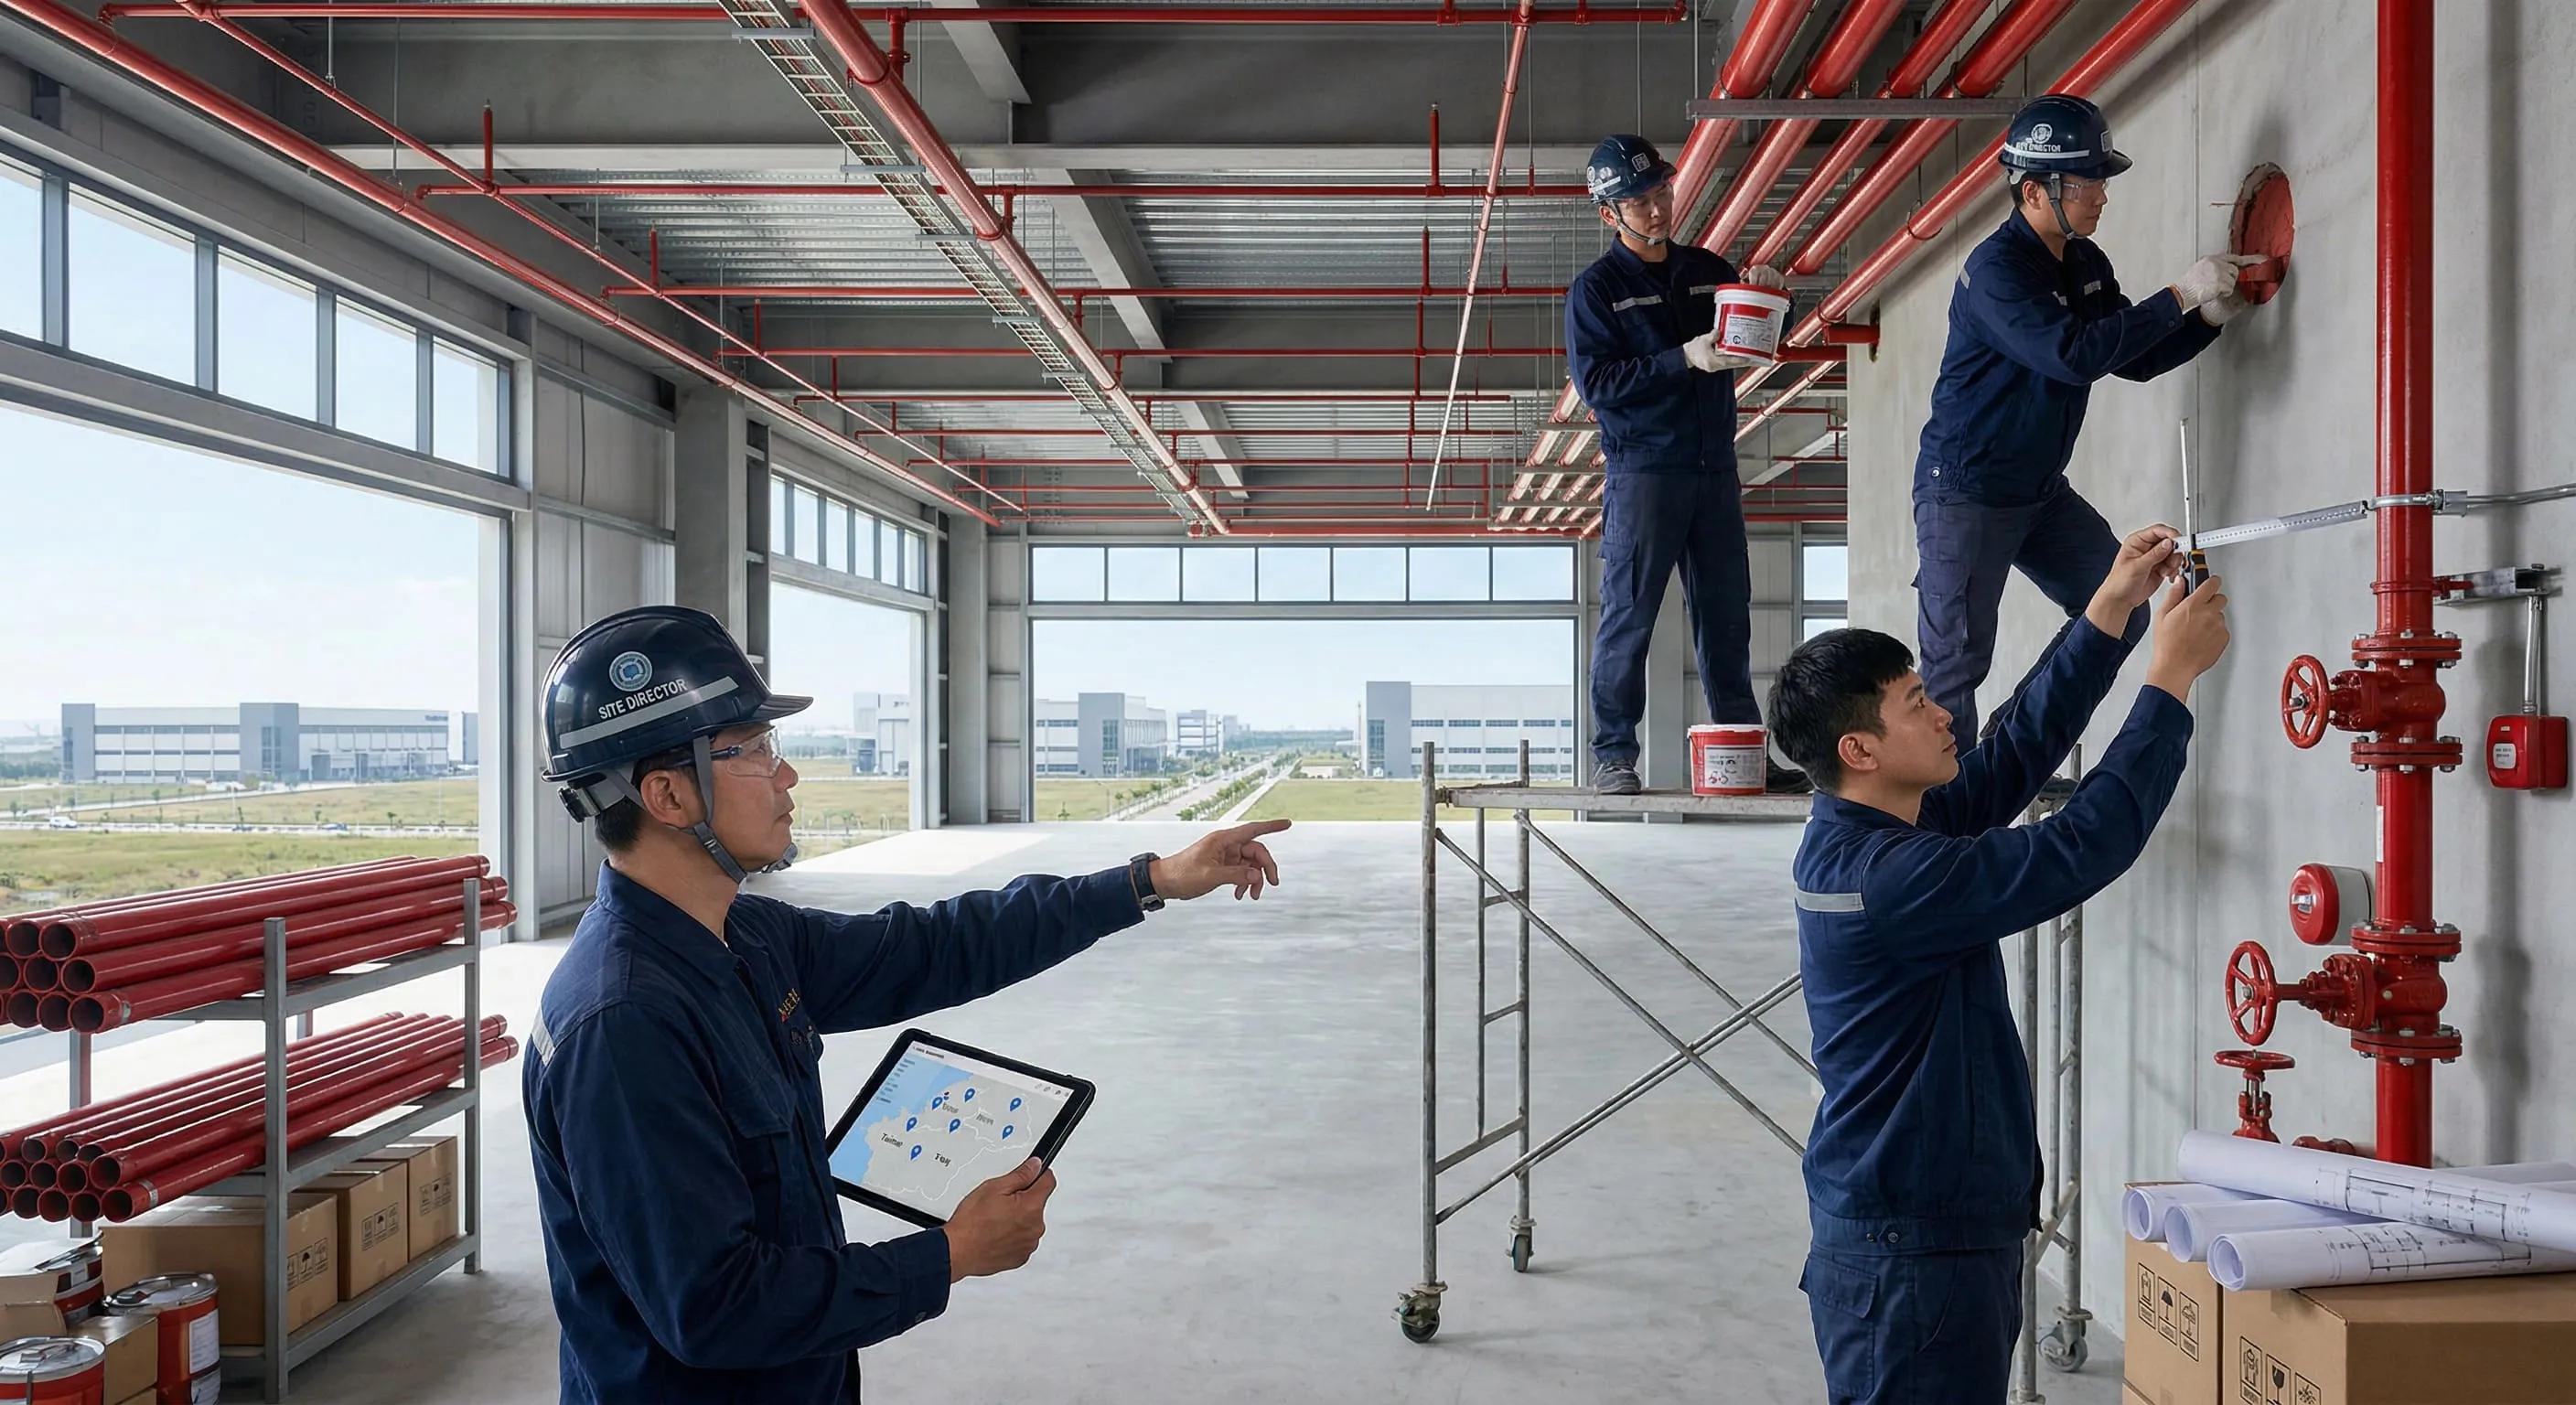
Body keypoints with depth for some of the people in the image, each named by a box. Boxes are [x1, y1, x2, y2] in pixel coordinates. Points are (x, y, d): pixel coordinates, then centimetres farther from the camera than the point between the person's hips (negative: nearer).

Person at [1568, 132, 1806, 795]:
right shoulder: (1595, 288, -1)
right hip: (1642, 472, -5)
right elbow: (1596, 382, -11)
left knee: (1727, 615, 8)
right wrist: (1684, 359, -18)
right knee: (1628, 616, -4)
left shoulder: (1707, 270, 15)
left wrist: (1770, 293, 0)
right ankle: (1613, 755, 2)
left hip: (1715, 468, 5)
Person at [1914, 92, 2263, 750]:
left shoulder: (2088, 264, 8)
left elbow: (2135, 360, 14)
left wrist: (2211, 315, -2)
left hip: (2042, 492, 9)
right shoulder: (1995, 269, -19)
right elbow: (2074, 355, -31)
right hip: (1964, 492, -9)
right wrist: (2179, 295, -26)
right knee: (1956, 665, -7)